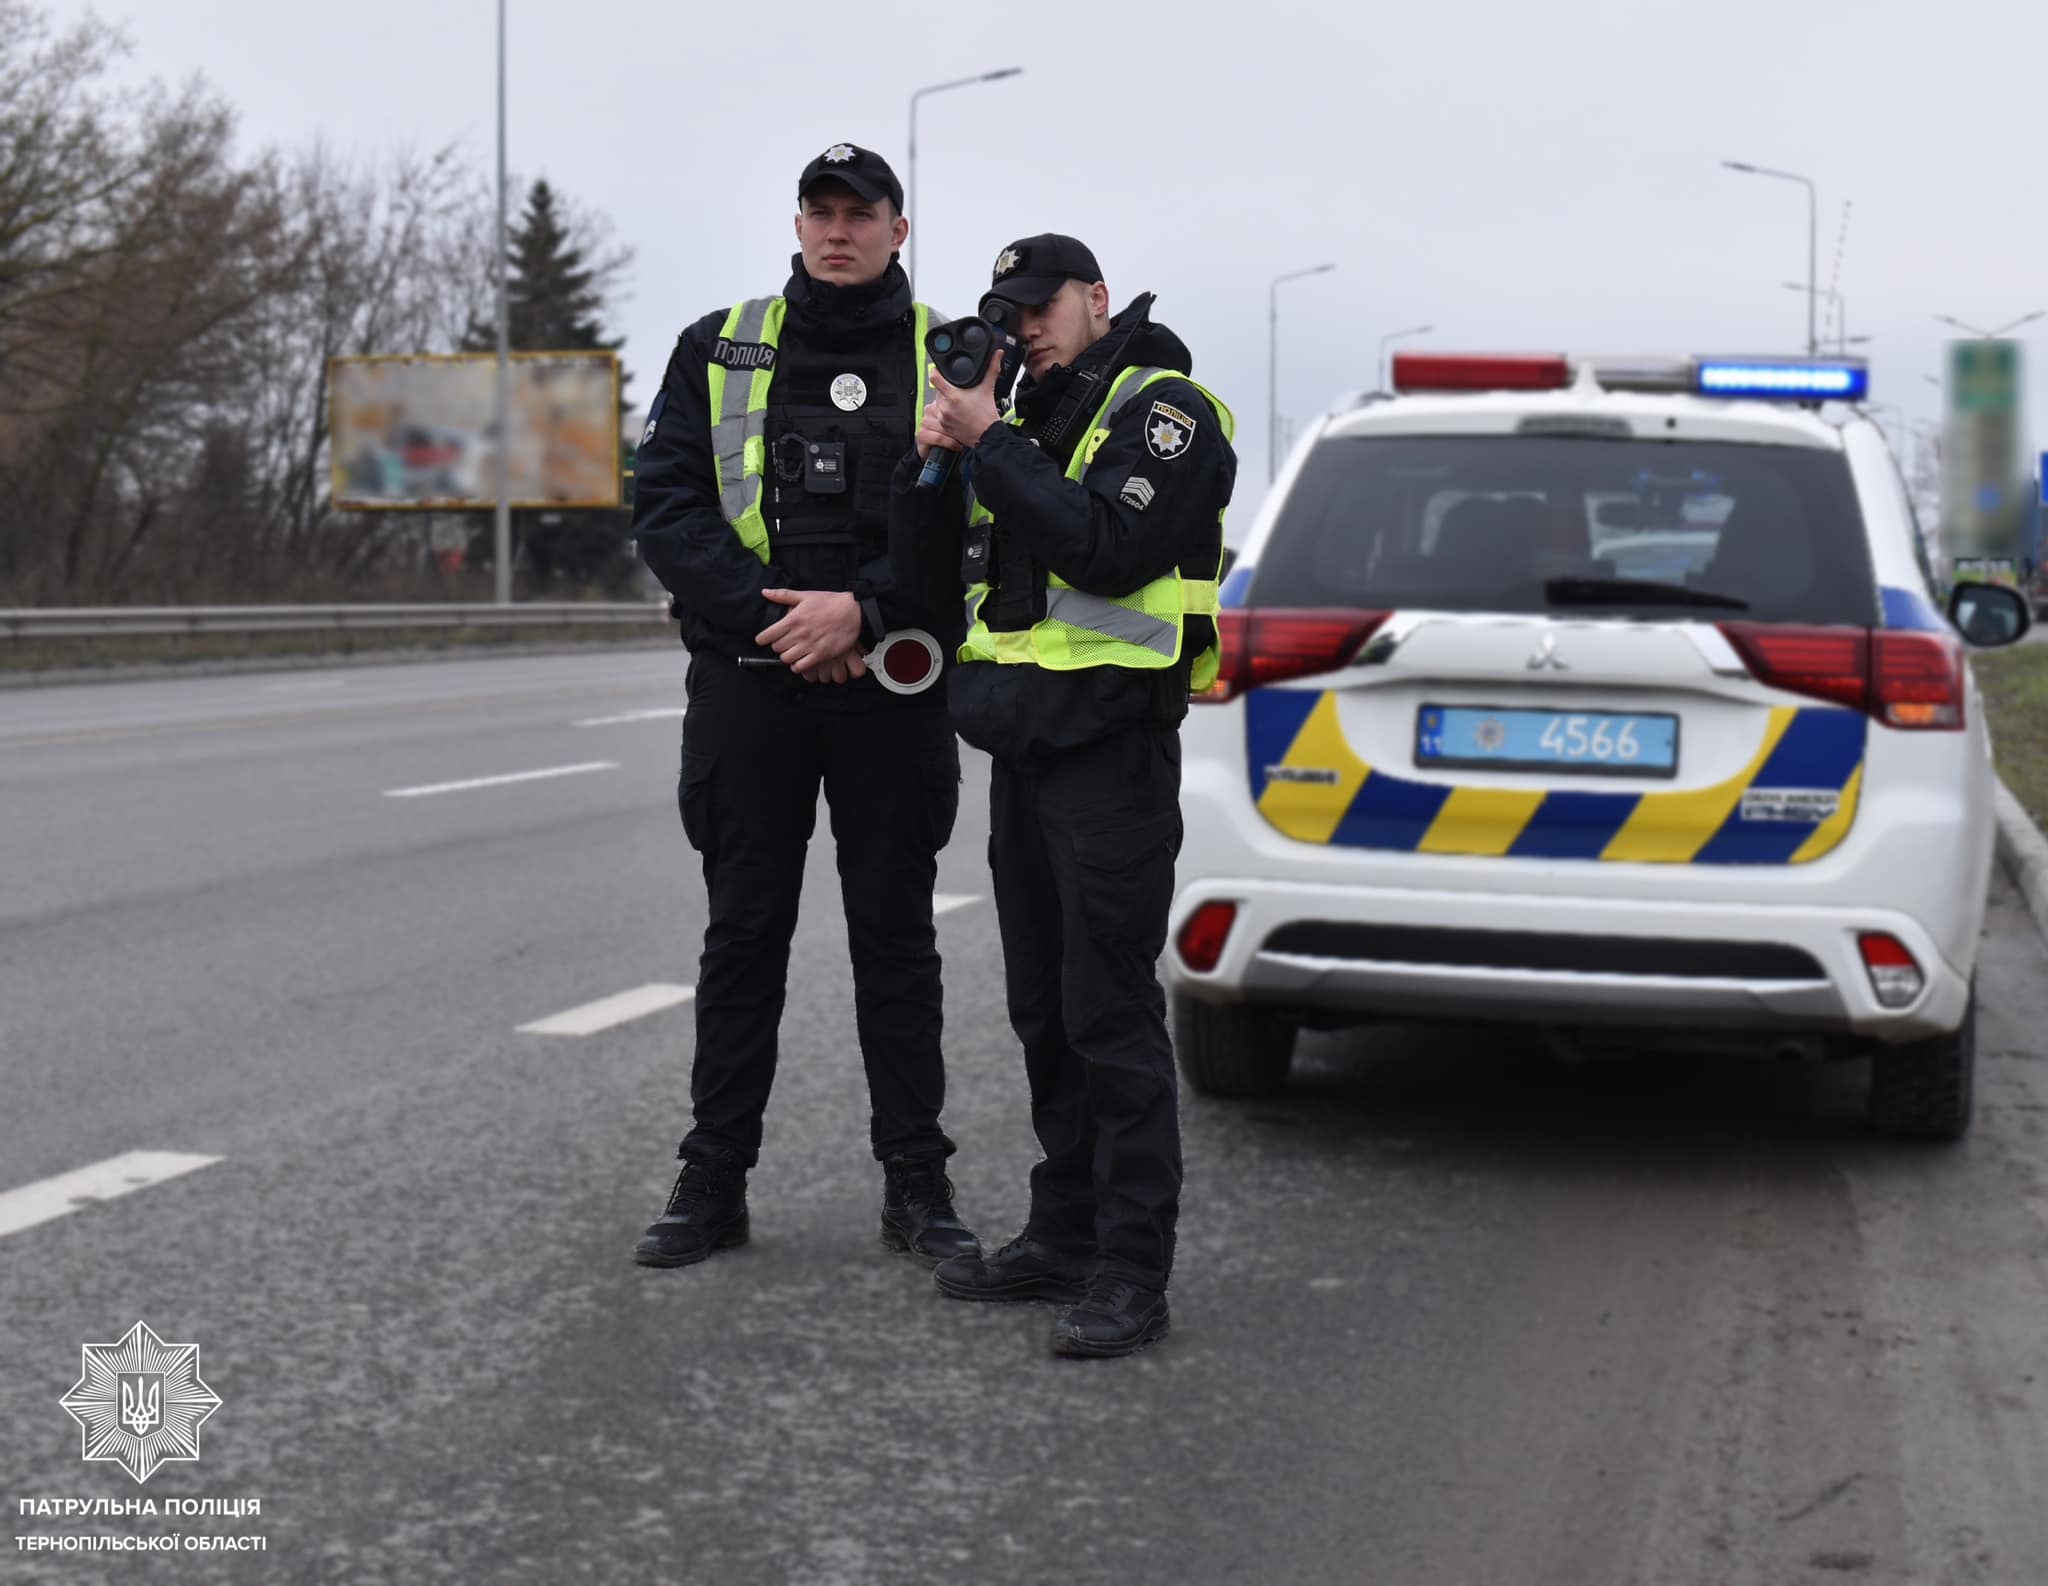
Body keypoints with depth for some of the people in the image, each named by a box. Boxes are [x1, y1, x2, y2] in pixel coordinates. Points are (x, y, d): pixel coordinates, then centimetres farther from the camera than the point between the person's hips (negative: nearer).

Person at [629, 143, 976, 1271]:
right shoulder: (720, 350, 8)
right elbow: (664, 501, 0)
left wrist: (862, 610, -17)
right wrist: (767, 615, -12)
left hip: (890, 686, -1)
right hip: (747, 681, 1)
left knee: (895, 934, 6)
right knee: (742, 935, 6)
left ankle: (915, 1182, 13)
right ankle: (712, 1184, 13)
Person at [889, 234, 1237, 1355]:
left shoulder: (1162, 411, -5)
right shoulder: (1024, 420, 18)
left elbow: (1109, 550, -22)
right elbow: (928, 582, 13)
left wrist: (990, 446, -17)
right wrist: (933, 460, -3)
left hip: (1111, 748, -8)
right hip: (1023, 749, 8)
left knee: (1110, 1012, -9)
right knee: (1045, 1011, 13)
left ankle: (1132, 1273, -6)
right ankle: (1065, 1234, 22)